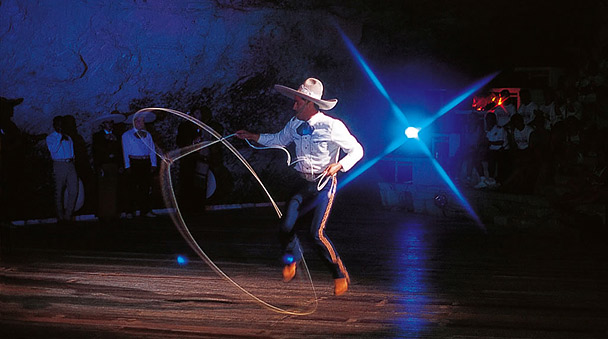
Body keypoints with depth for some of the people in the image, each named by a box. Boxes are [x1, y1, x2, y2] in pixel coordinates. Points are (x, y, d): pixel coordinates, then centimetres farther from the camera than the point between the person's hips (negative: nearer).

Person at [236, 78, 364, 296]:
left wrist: (338, 166, -23)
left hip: (324, 184, -6)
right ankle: (292, 258, 30)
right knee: (285, 227, -4)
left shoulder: (332, 126, -15)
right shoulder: (295, 124, 4)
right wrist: (252, 137, 21)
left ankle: (340, 274, 3)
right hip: (303, 183, 6)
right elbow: (279, 140, 25)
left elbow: (357, 150, -8)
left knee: (317, 233, -17)